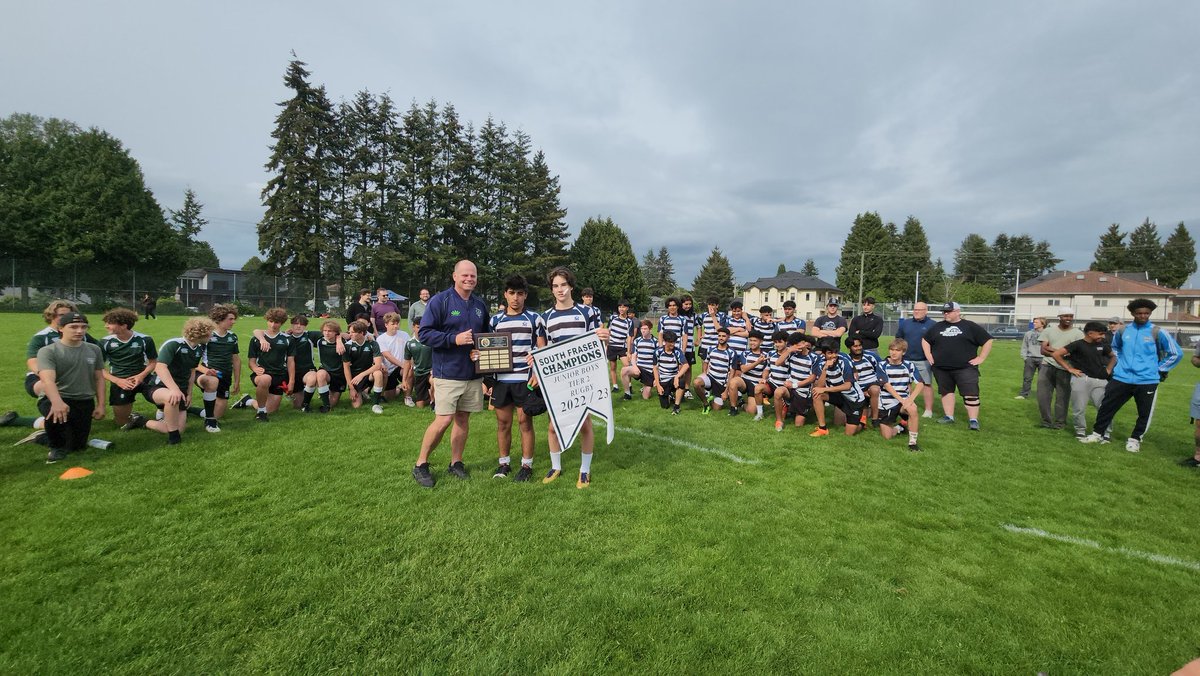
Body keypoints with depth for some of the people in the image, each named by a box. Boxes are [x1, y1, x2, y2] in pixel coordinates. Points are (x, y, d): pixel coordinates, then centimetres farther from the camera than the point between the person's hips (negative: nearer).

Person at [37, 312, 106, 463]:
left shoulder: (94, 350, 5)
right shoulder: (48, 351, -11)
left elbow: (99, 378, 11)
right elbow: (48, 380, -27)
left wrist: (100, 405, 4)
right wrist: (57, 402, -46)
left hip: (85, 402, 4)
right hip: (60, 400, -4)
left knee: (78, 446, 8)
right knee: (55, 415, -40)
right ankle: (57, 446, -8)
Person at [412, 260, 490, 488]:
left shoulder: (480, 305, 11)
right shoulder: (440, 301, -6)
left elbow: (486, 335, 20)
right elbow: (425, 333, -10)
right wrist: (454, 339, -20)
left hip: (473, 374, 5)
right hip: (448, 373, -5)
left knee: (463, 419, 11)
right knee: (444, 420, -7)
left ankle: (456, 462, 26)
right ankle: (420, 464, 12)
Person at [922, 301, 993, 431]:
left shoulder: (970, 326, 1)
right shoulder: (937, 327, 11)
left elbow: (987, 341, 4)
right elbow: (925, 340, 22)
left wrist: (981, 358, -3)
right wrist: (928, 355, 10)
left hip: (966, 368, -3)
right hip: (941, 368, 4)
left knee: (970, 394, -6)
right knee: (946, 391, 10)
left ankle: (973, 420, -2)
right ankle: (949, 417, 20)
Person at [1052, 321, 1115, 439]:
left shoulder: (1103, 344, 9)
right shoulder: (1078, 344, -8)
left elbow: (1113, 356, 28)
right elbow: (1056, 354, -12)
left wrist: (1109, 369, 13)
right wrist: (1070, 369, -9)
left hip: (1100, 380, 4)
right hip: (1081, 379, -4)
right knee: (1079, 408, 2)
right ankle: (1080, 430, 19)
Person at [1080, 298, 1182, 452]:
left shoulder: (1157, 333, -4)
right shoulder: (1123, 331, 5)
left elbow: (1176, 353, 6)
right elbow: (1114, 348, 26)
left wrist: (1161, 370, 3)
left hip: (1147, 381, -2)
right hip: (1121, 378, 2)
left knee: (1144, 413, 5)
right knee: (1106, 406, 4)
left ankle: (1135, 439, 20)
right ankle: (1098, 434, 16)